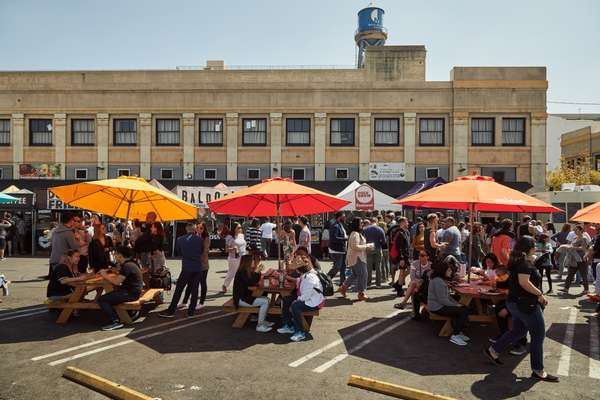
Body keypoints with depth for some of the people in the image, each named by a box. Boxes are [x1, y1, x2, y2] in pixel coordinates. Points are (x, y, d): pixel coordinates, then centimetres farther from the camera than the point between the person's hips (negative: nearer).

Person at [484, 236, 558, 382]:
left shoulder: (517, 260, 12)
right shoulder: (525, 261, -18)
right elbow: (524, 282, -29)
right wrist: (540, 294, -19)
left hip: (516, 302, 10)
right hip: (526, 303, -10)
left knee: (518, 331, 20)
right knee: (538, 335, 0)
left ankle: (493, 350, 25)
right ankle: (538, 371, 9)